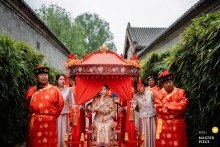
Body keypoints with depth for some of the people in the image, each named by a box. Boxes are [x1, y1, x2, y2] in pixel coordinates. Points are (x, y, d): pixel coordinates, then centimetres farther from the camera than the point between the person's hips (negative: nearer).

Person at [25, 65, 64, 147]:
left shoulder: (54, 90, -1)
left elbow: (61, 104, 3)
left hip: (49, 122, -2)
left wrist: (53, 116, 4)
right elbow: (27, 104, 21)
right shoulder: (31, 90, 7)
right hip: (34, 122, 3)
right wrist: (32, 113, 13)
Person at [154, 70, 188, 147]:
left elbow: (183, 105, -9)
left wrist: (168, 105, -11)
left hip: (177, 125, 1)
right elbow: (160, 110, -10)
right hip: (163, 125, 0)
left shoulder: (180, 92, 4)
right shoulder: (158, 94, 0)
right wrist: (176, 109, -8)